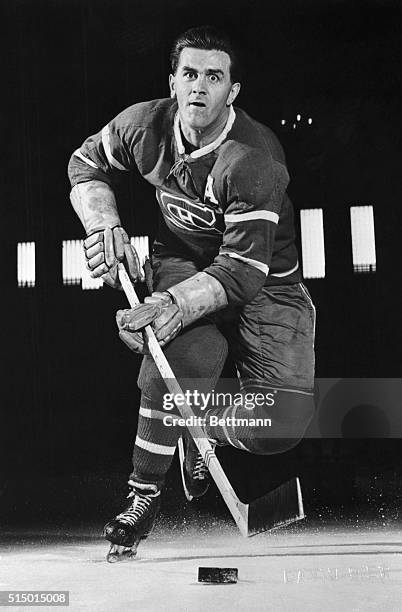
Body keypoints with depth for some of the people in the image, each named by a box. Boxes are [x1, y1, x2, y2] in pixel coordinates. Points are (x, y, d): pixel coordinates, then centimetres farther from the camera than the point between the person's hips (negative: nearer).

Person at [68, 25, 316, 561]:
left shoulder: (255, 160, -27)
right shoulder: (145, 125, -11)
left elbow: (243, 270, -30)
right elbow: (85, 165, 9)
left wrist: (176, 303, -43)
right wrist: (104, 223, -9)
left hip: (265, 282, -2)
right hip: (181, 263, 2)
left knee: (284, 424, -18)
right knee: (187, 351, -32)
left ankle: (199, 430, 15)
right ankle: (144, 493, -13)